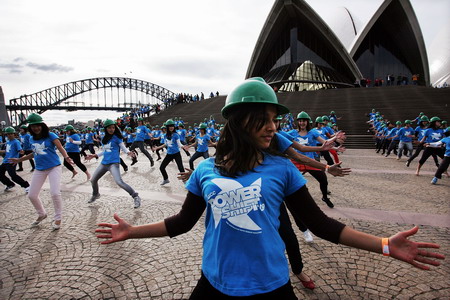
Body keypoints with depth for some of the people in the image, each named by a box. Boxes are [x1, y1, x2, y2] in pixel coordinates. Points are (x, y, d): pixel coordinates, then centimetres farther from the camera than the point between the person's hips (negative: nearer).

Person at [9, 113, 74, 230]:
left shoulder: (50, 135, -8)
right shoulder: (31, 139, 8)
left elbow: (60, 148, -21)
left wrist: (66, 157, -40)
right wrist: (19, 159, 25)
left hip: (54, 167, -6)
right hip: (39, 170, 6)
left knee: (55, 193, -14)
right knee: (32, 195, 9)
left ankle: (58, 218, 6)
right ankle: (41, 214, 34)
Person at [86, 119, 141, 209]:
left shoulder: (116, 137, -6)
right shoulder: (104, 139, 12)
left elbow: (123, 147, -8)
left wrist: (128, 152, -29)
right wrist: (94, 155, 21)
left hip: (113, 163, -7)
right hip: (104, 163, 8)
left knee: (119, 182, -25)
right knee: (93, 180, 19)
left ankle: (136, 197, -14)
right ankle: (95, 195, 49)